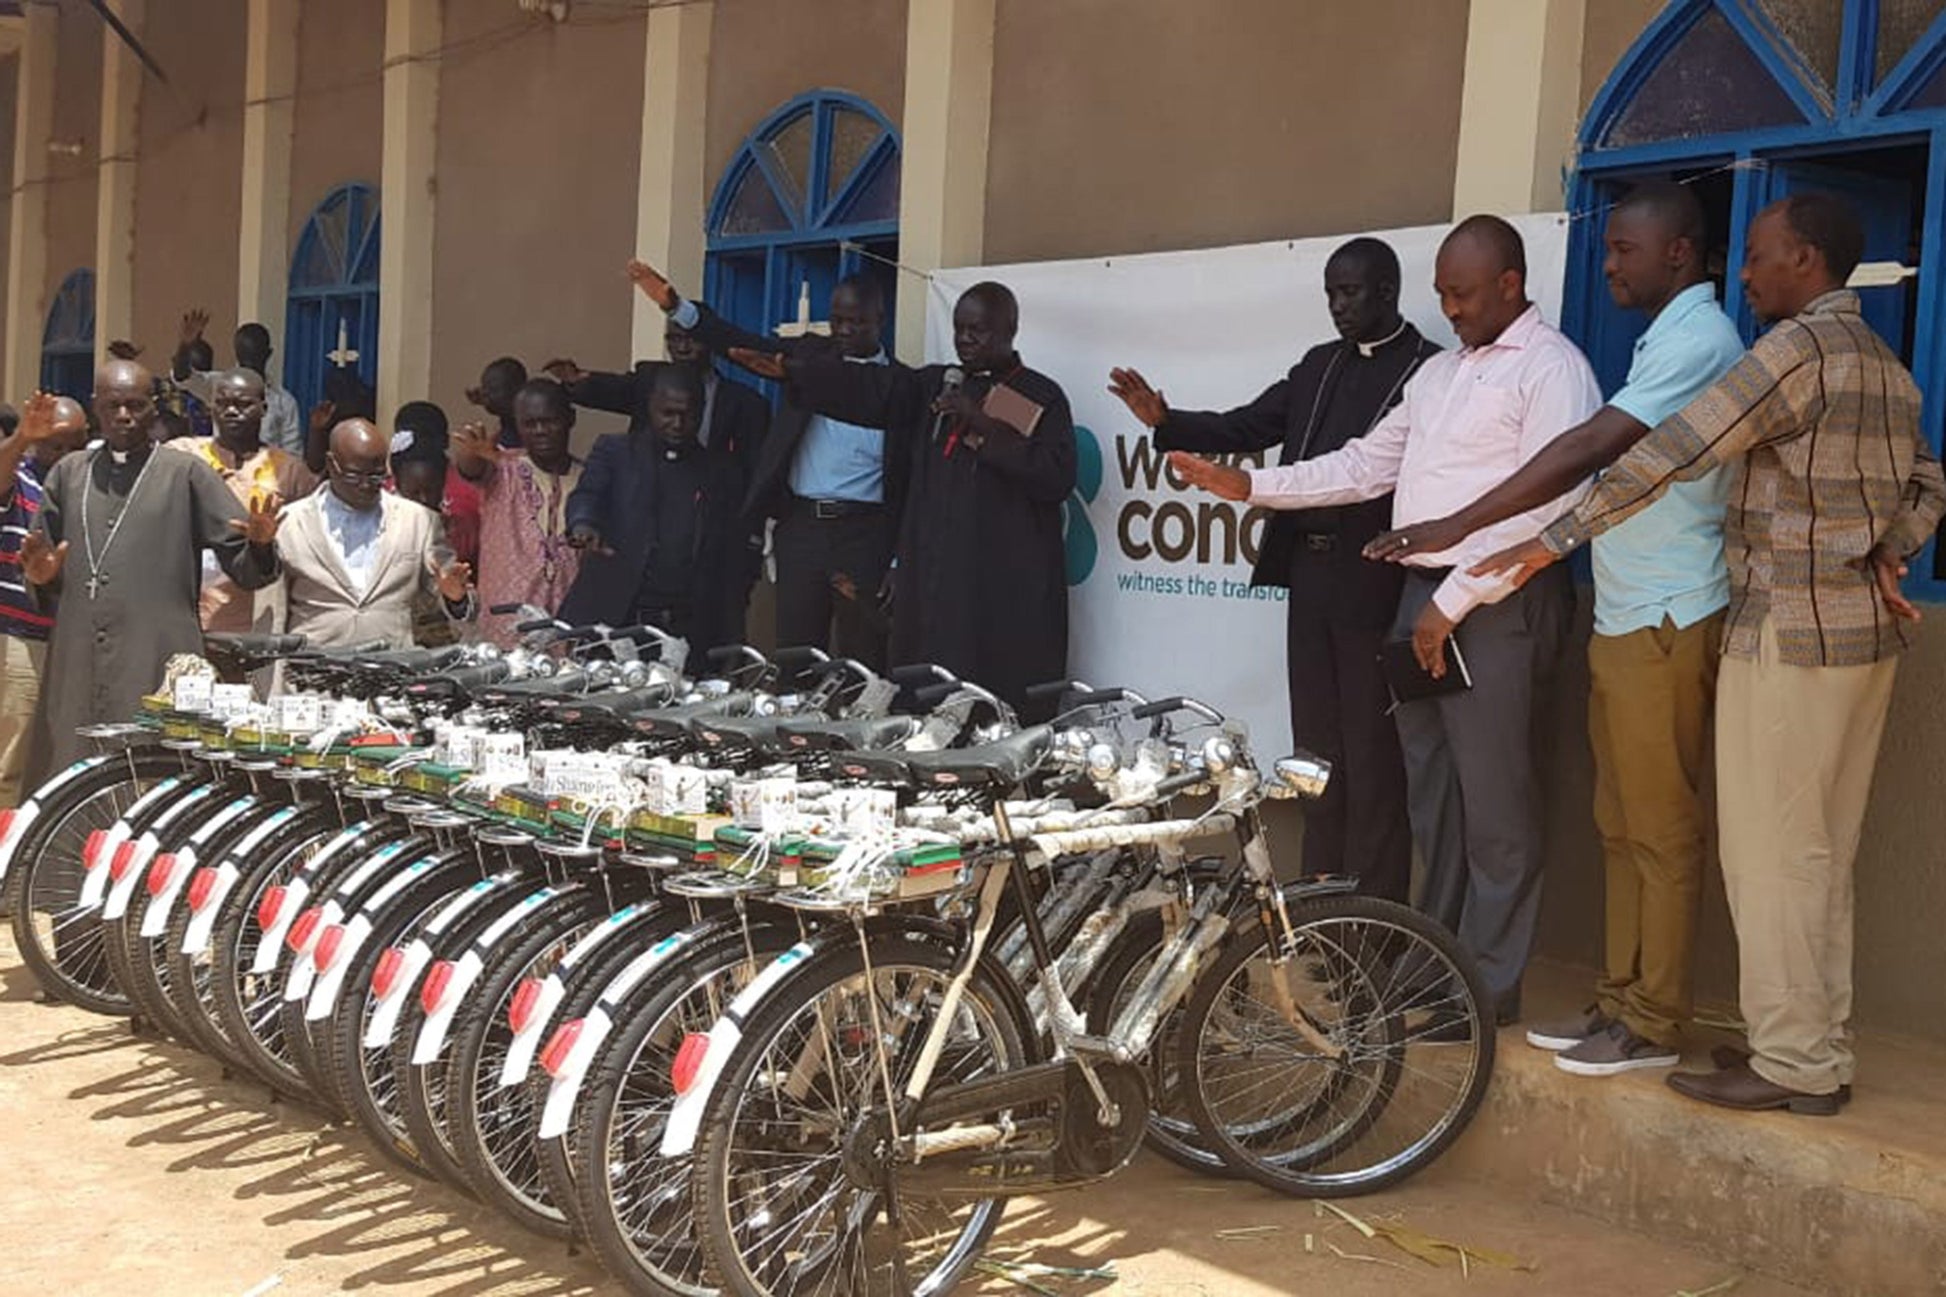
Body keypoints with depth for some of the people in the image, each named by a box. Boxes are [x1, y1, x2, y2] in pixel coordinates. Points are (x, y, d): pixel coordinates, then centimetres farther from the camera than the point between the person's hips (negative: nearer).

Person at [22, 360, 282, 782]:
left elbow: (246, 569, 3)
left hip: (158, 669, -4)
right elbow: (46, 573, 24)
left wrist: (261, 544, -19)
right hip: (75, 671, 4)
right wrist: (41, 576, 1)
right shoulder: (69, 474, 18)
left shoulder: (186, 474, 7)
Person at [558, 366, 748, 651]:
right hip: (611, 620, -1)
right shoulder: (614, 451, 11)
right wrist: (583, 526, -29)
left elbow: (730, 562, 13)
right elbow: (586, 495, -6)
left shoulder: (723, 476, 14)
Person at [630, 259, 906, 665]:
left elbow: (911, 478, 1)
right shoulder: (811, 353, 11)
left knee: (861, 661, 0)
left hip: (865, 534, -3)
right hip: (800, 524, 3)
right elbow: (743, 344, 1)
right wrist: (675, 305, -13)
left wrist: (899, 558, -5)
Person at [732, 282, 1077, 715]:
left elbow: (1057, 477, -10)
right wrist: (790, 369, -6)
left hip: (1007, 595, -5)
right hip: (932, 580, 5)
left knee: (1002, 710, -10)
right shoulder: (935, 386, 17)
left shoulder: (1042, 398, 3)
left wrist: (985, 426, -13)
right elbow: (866, 388, 5)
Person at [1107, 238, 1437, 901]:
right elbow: (1244, 428, 12)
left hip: (1374, 582, -7)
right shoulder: (1319, 365, 16)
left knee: (1372, 755, -1)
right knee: (1316, 748, 13)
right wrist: (1166, 420, -2)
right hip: (1309, 575, 7)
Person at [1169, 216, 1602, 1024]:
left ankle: (1487, 985, 7)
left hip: (1496, 604, -8)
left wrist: (1454, 601, -16)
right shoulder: (1438, 372, 19)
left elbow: (1543, 508, -15)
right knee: (1429, 789, 13)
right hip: (1423, 595, 8)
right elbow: (1366, 467, 19)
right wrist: (1250, 486, 10)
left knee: (1492, 799, -3)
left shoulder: (1550, 368, -7)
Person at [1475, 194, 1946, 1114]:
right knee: (1821, 854, 14)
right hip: (1866, 634, 9)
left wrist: (1558, 538, -18)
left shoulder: (1798, 347, -14)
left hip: (1788, 633, -9)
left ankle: (1792, 1063, 3)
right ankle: (1820, 1050, 20)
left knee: (1770, 854, -2)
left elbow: (1674, 451, -20)